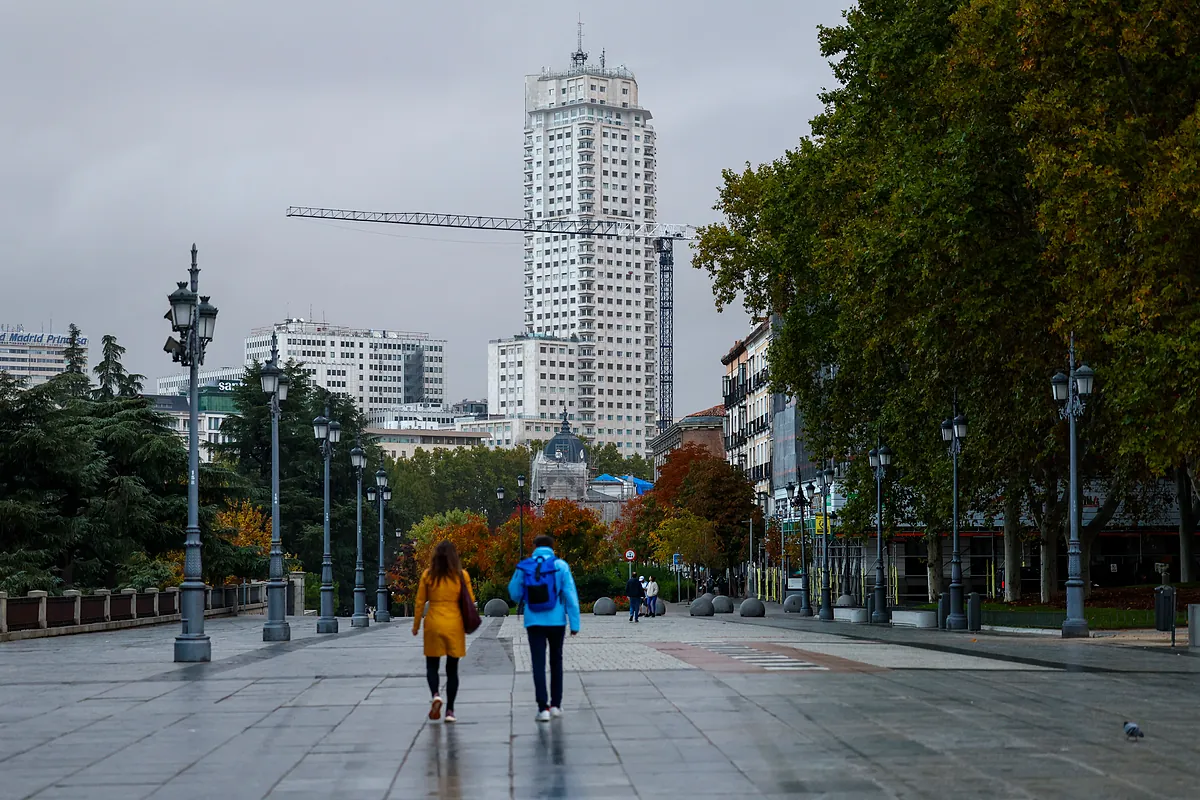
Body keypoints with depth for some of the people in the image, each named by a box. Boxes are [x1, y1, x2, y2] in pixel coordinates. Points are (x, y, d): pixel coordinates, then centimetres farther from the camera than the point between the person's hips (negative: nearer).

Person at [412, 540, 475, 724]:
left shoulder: (428, 575, -2)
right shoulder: (462, 575, -3)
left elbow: (420, 602, 1)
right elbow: (471, 601, 1)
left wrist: (416, 625, 11)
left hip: (433, 624, 0)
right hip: (455, 625, 0)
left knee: (432, 665, 13)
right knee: (452, 669, 8)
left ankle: (435, 695, -13)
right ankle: (450, 710, 6)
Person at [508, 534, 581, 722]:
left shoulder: (524, 567, -2)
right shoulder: (560, 566, -6)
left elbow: (514, 594, 6)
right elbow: (570, 595, -8)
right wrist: (574, 622, -5)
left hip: (534, 622, 0)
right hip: (556, 621, 0)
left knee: (538, 664, 1)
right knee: (556, 661, 17)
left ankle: (543, 707, -8)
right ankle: (556, 704, 22)